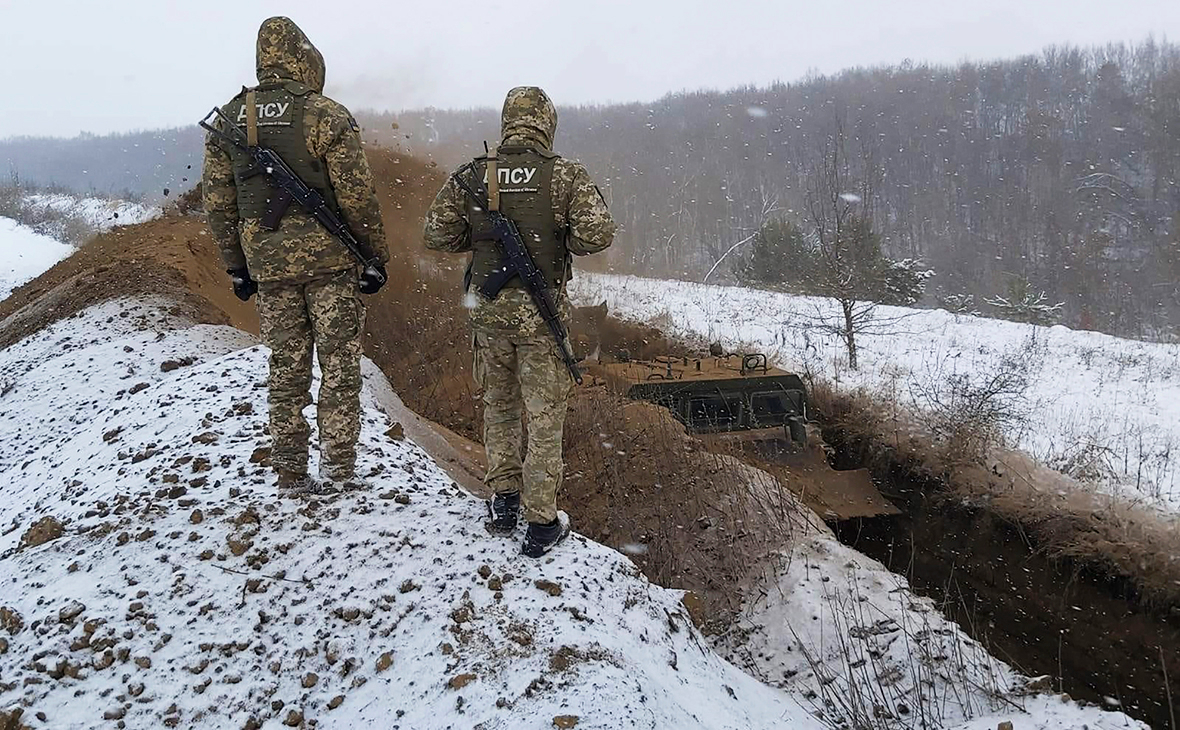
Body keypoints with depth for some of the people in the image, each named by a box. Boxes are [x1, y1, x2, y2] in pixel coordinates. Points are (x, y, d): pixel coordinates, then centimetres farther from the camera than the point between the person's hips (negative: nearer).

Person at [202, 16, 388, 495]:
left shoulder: (227, 120, 6)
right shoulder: (326, 116, -9)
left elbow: (217, 203, 9)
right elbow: (357, 197, -11)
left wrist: (237, 267, 16)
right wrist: (375, 258, -1)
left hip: (269, 266, 4)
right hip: (330, 262, -4)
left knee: (286, 369, 12)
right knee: (339, 364, 6)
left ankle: (290, 476, 17)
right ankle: (339, 466, 7)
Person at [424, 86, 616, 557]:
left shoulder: (472, 175, -2)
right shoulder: (565, 175, -10)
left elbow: (437, 235, 1)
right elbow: (597, 234, -18)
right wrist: (562, 242, 1)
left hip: (489, 308, 3)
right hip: (542, 312, -3)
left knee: (498, 406, 21)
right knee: (545, 416, 7)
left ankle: (502, 503, 31)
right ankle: (541, 525, 13)